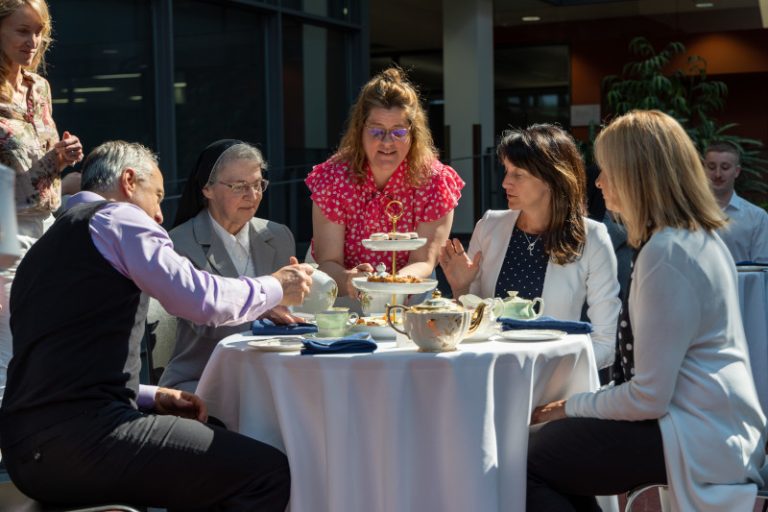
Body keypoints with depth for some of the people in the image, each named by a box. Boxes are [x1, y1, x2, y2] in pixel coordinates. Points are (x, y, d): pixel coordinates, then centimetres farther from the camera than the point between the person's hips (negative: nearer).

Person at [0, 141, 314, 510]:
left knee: (211, 464, 23)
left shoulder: (48, 244, 26)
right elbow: (202, 299, -10)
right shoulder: (118, 218, 0)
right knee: (269, 470, -7)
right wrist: (276, 287, 9)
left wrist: (151, 398, 19)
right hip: (79, 437, -10)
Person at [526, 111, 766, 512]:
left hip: (698, 439, -10)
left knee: (527, 462, -9)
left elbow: (650, 397, -22)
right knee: (547, 443, 13)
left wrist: (572, 407, -6)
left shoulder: (666, 254, -20)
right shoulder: (701, 238, 12)